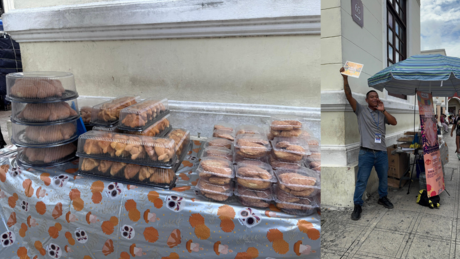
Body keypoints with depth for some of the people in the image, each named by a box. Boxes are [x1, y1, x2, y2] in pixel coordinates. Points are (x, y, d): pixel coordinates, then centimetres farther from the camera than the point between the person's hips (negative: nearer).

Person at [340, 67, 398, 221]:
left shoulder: (382, 114, 14)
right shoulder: (361, 110, 2)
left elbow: (394, 122, 0)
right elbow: (349, 95, -10)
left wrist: (383, 110, -7)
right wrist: (345, 78, -20)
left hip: (382, 152, 4)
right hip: (366, 152, -4)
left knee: (384, 178, 18)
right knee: (361, 181, -2)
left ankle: (383, 198, 41)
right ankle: (357, 206, 7)